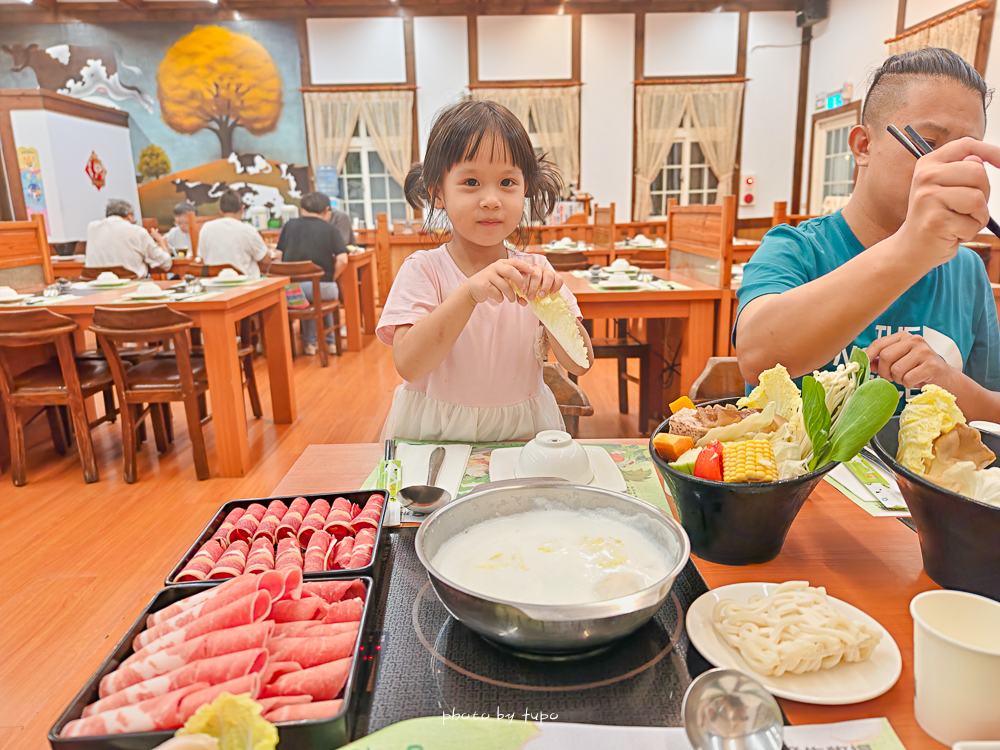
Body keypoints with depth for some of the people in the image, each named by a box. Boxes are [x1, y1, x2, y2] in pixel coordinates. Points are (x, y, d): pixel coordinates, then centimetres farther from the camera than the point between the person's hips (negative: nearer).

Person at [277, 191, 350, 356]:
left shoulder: (289, 225, 9)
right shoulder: (331, 229, 1)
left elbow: (280, 255, 8)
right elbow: (342, 260, -10)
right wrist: (332, 278, 4)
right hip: (322, 287, -2)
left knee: (307, 298, 36)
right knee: (332, 292, 33)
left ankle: (309, 343, 35)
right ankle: (330, 341, 34)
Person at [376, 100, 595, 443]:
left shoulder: (533, 271, 1)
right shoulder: (422, 270, -7)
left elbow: (580, 363, -4)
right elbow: (408, 365, -21)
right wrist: (470, 294, -31)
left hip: (521, 431, 5)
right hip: (435, 435, -4)